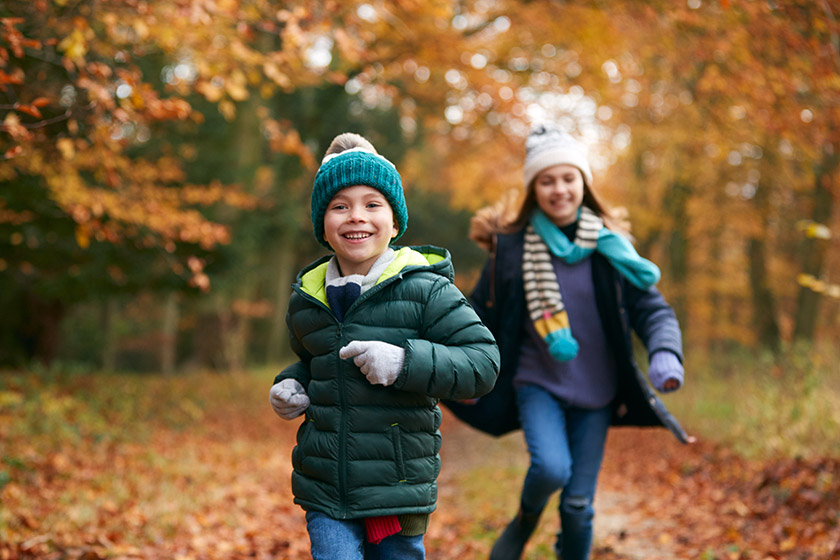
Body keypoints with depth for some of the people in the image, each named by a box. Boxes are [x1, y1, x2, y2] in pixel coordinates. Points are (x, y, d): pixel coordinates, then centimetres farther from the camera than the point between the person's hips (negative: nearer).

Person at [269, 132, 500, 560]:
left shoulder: (425, 291, -9)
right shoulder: (307, 299, 6)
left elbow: (483, 362, -12)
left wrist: (405, 361, -23)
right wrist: (291, 385, 5)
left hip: (399, 490, -2)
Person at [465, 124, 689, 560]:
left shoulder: (608, 247, -3)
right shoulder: (512, 246, -6)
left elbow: (652, 309, -5)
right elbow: (481, 314, 5)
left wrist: (665, 355, -24)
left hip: (595, 394, 2)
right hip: (537, 384, -1)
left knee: (578, 504, 4)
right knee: (551, 468, -25)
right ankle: (525, 519, 9)